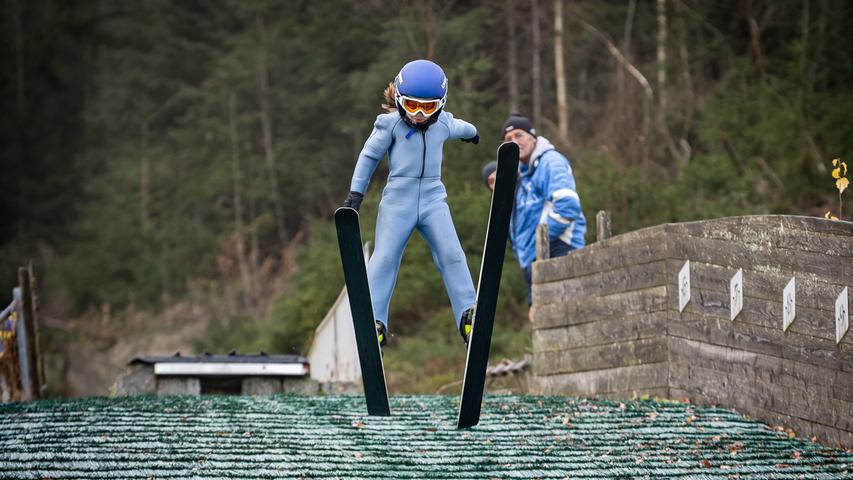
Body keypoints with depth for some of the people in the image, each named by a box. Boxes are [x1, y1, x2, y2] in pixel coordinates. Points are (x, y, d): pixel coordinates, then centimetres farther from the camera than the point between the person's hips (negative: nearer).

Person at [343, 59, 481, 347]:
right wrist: (356, 192, 1)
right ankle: (375, 321, -3)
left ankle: (467, 316, -4)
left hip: (433, 199, 3)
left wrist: (471, 133, 51)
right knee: (384, 258, -6)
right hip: (398, 201, -3)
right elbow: (369, 156, 2)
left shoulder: (443, 124, 4)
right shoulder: (391, 124, -8)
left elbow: (460, 128, 29)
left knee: (452, 255, -7)